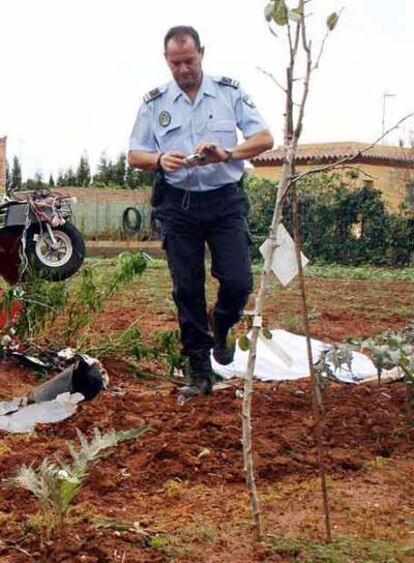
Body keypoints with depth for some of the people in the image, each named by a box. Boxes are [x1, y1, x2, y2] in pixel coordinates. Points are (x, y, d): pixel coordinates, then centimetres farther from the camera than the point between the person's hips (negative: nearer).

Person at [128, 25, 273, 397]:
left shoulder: (230, 92, 3)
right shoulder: (154, 102, 7)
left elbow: (264, 138, -3)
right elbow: (134, 155, 7)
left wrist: (226, 153, -21)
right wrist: (159, 160, -16)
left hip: (226, 201, -1)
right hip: (178, 205, 1)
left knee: (238, 280, -11)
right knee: (187, 290, 2)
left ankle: (222, 329, 24)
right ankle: (199, 373, 12)